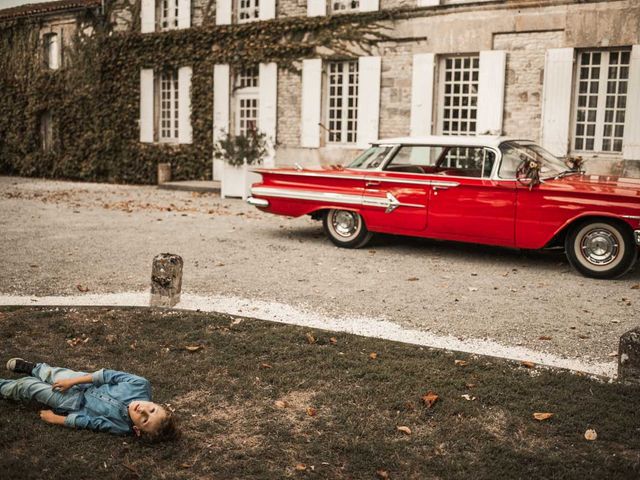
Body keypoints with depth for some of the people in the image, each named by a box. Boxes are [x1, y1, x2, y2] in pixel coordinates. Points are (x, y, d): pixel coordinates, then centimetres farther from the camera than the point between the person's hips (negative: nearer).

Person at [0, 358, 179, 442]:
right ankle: (34, 368, 63)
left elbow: (85, 421, -26)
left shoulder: (121, 426, -37)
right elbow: (109, 376, -21)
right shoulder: (141, 386, -33)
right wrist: (73, 381, -19)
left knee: (28, 386, 14)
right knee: (51, 373, 26)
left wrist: (55, 418, -12)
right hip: (84, 382, 3)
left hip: (76, 404, -3)